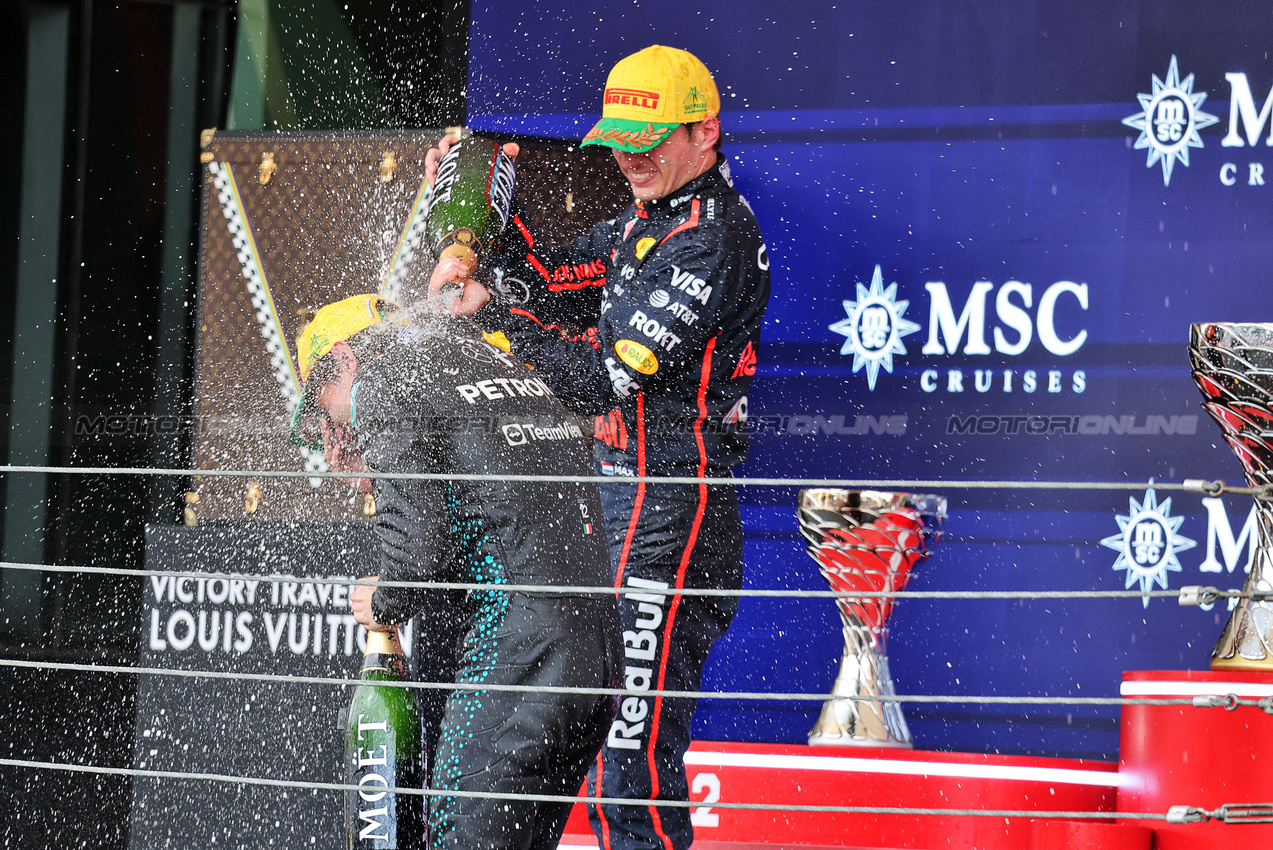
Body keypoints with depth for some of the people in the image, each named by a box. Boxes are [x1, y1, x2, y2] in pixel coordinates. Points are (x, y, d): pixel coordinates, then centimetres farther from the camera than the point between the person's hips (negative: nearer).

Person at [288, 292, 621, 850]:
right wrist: (371, 474, 25)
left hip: (517, 653, -8)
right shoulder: (504, 365, 24)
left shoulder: (382, 384, -1)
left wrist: (384, 606, 8)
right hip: (599, 650, 8)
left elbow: (418, 548, -12)